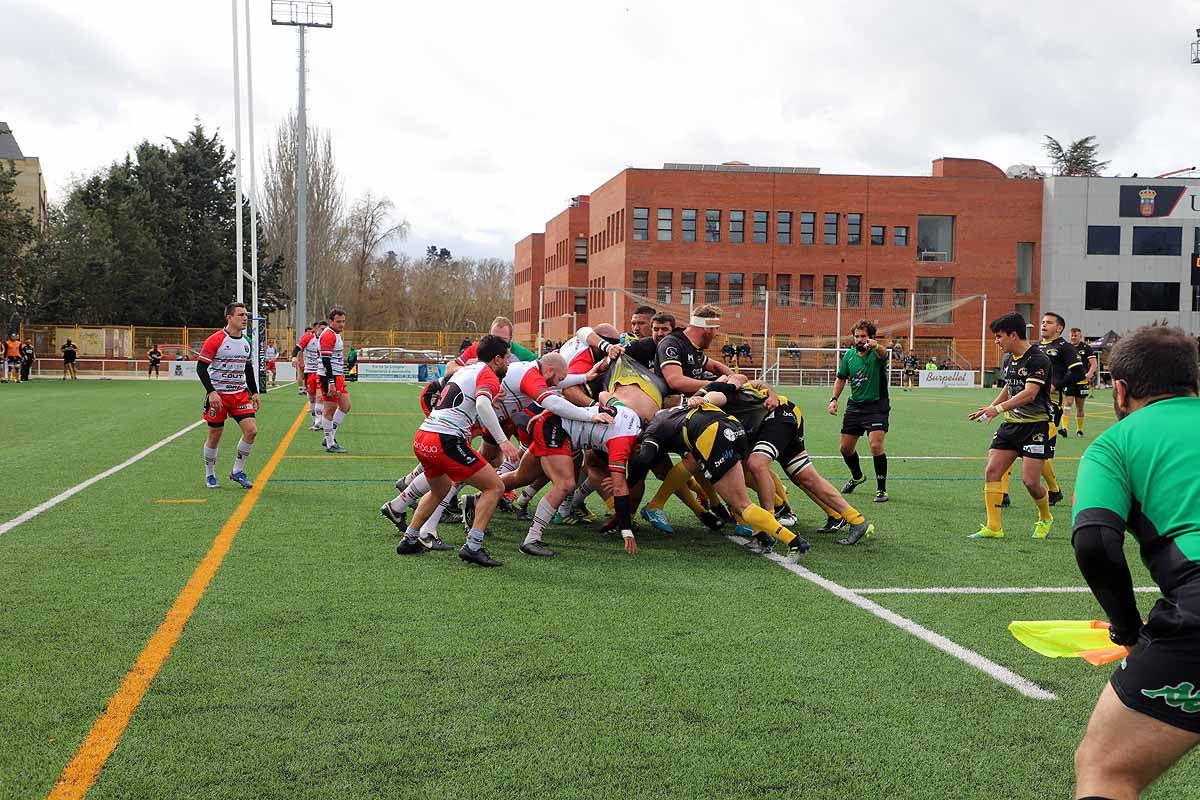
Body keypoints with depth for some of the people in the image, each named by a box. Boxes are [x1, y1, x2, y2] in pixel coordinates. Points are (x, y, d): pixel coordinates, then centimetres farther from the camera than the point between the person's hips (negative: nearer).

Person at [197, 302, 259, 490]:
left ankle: (237, 471, 6)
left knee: (251, 430, -9)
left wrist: (254, 392, 14)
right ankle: (210, 475, 23)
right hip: (218, 395, -5)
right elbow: (201, 368, -13)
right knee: (215, 436, 4)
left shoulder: (246, 342, 9)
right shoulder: (215, 340, -12)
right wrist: (211, 392, -21)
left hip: (240, 394, 5)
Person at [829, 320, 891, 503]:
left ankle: (881, 489, -7)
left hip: (876, 407, -6)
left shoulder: (876, 353, -14)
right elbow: (841, 379, 16)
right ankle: (857, 477, 40)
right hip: (854, 406, 6)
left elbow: (883, 354, -40)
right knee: (845, 448, 10)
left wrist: (876, 346, -63)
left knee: (876, 445, -21)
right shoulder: (849, 355, 2)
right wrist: (834, 399, 3)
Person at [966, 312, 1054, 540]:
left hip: (1036, 425, -8)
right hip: (1011, 423, 8)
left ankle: (1045, 518, 20)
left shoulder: (1038, 359, -16)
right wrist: (989, 408, 22)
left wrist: (998, 408, -33)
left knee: (1030, 480, -10)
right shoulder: (1008, 359, 10)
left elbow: (1029, 394, -26)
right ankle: (993, 527, 1)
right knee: (991, 470, -4)